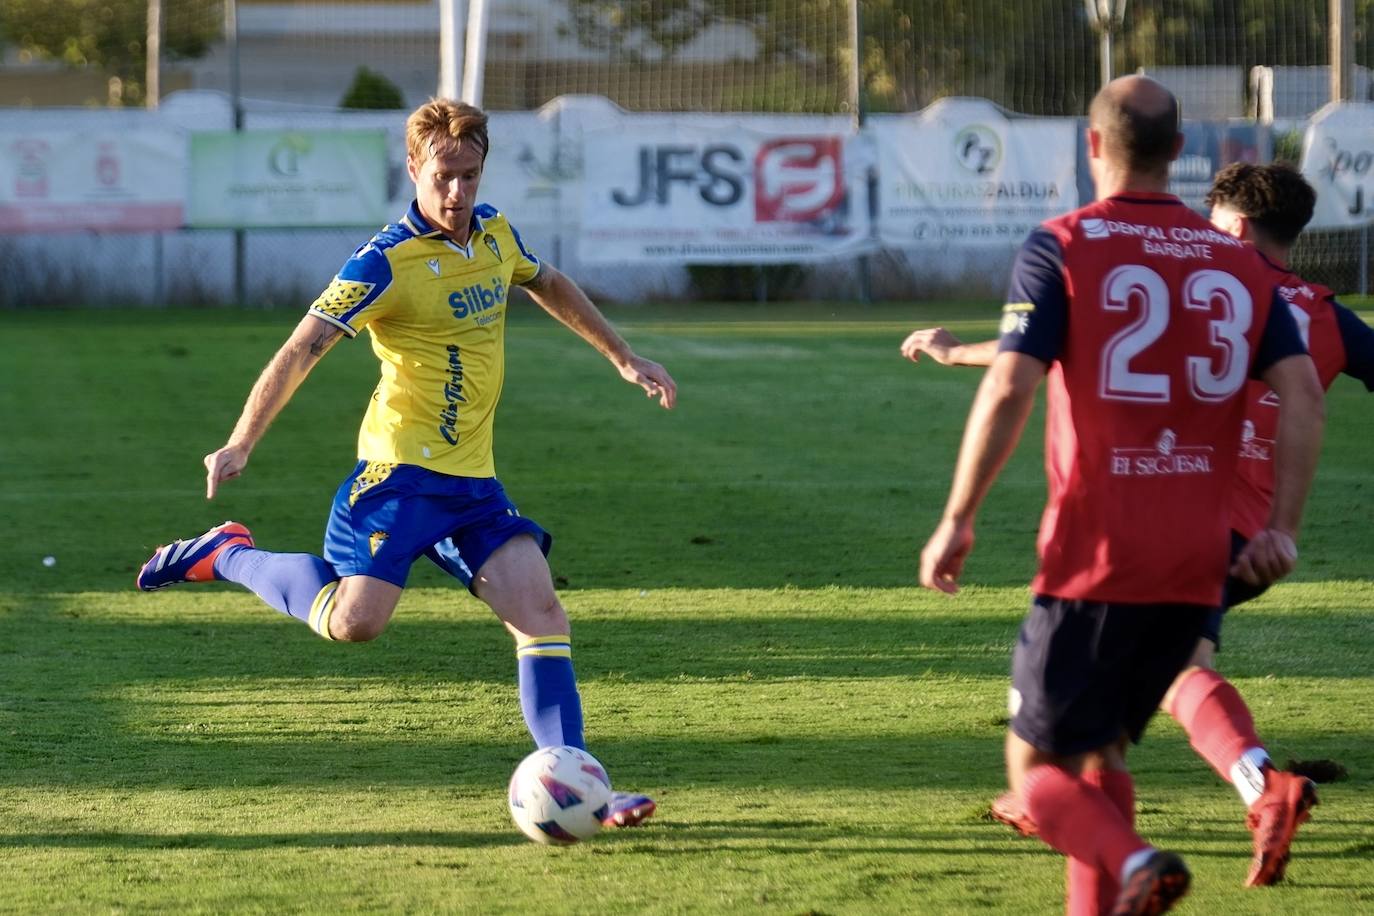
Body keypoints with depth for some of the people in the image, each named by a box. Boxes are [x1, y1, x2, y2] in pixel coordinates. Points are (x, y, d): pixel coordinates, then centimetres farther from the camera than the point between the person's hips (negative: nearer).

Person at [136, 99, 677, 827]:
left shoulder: (494, 233, 9)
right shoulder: (386, 263, -14)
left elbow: (548, 285, 31)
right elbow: (302, 350, -18)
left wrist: (623, 358, 34)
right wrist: (240, 445, -26)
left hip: (473, 480, 6)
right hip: (400, 469, -6)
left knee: (543, 617, -6)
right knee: (355, 620, -19)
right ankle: (228, 555, 5)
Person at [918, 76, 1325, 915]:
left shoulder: (1061, 249, -4)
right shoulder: (1238, 262, 10)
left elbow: (1009, 389, -13)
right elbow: (1303, 392, 1)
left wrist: (958, 521, -6)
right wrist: (1282, 530, 4)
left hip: (1096, 562, -5)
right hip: (1198, 566, 5)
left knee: (1038, 768, 2)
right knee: (1100, 754, 20)